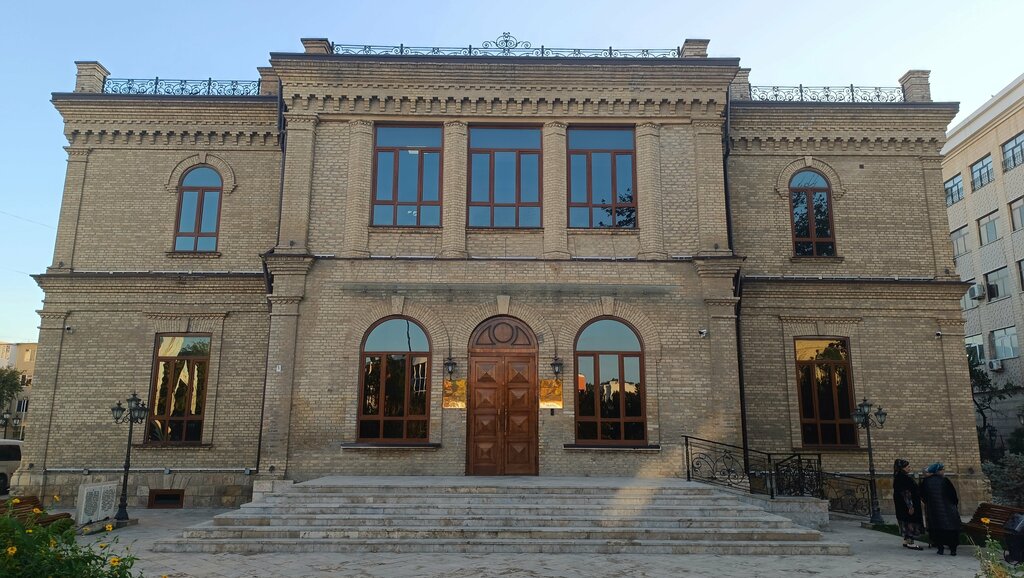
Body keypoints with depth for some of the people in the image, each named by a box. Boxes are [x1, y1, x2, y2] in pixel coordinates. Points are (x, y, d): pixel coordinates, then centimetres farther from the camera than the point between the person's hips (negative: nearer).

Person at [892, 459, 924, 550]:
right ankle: (910, 542, -2)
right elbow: (906, 492, -23)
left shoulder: (898, 477, 12)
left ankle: (906, 541, 20)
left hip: (902, 505, 10)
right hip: (906, 504, -10)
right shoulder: (903, 477, -19)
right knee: (910, 522, -5)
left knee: (906, 522, 14)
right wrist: (910, 506, -23)